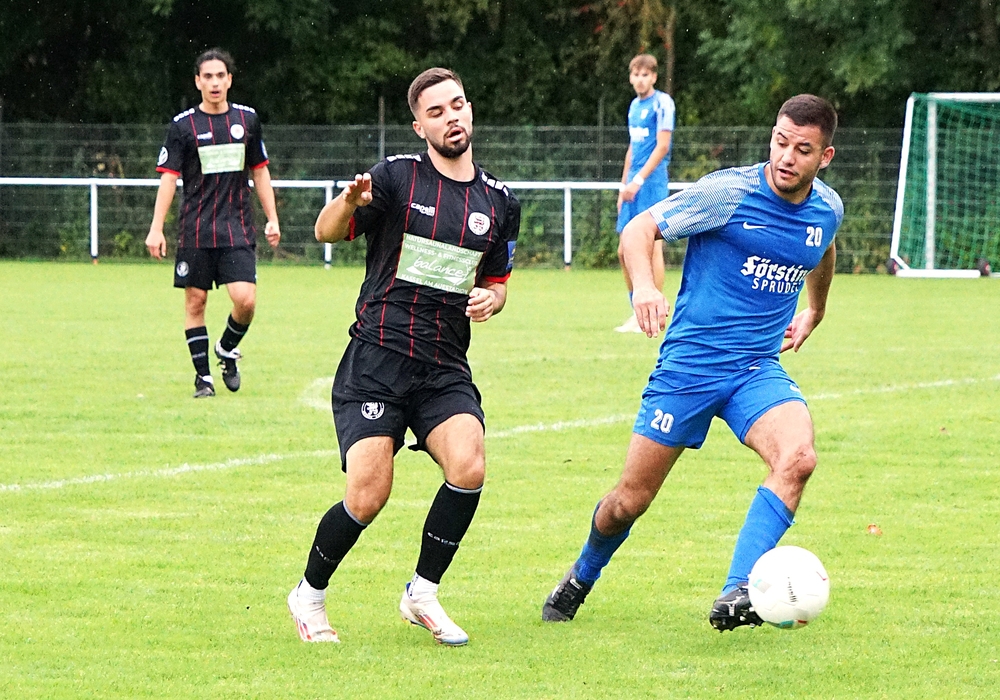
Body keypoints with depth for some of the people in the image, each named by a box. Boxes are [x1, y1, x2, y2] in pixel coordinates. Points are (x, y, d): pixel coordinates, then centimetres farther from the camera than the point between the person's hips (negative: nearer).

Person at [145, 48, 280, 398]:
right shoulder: (183, 125, 0)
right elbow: (168, 177, -2)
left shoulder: (247, 119, 8)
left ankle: (227, 350, 16)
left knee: (245, 300, -12)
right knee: (195, 301, 1)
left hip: (238, 229, 1)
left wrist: (272, 219, 12)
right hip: (196, 231, -1)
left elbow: (260, 171, 16)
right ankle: (203, 376, 12)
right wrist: (156, 228, -9)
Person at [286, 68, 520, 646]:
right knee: (368, 497, -13)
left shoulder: (499, 202, 11)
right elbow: (328, 233, -8)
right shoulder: (397, 177, -2)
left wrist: (490, 299, -1)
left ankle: (423, 594, -1)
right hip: (376, 362, -4)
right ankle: (309, 594, 14)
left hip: (446, 370, 4)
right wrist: (350, 200, -30)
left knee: (469, 468, -21)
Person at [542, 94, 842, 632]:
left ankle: (736, 597, -30)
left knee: (797, 456, -28)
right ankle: (582, 577, 36)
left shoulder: (827, 210, 4)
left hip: (758, 369, 3)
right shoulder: (728, 193, -12)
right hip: (688, 362, -3)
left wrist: (813, 314, 37)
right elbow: (640, 229, -9)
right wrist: (643, 285, -28)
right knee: (630, 500, 3)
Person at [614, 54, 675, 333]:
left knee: (652, 246, -7)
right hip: (634, 186, 8)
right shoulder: (634, 106, 17)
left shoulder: (662, 103, -7)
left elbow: (662, 146, -13)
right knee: (624, 251, 7)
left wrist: (638, 180, -18)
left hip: (652, 183, -8)